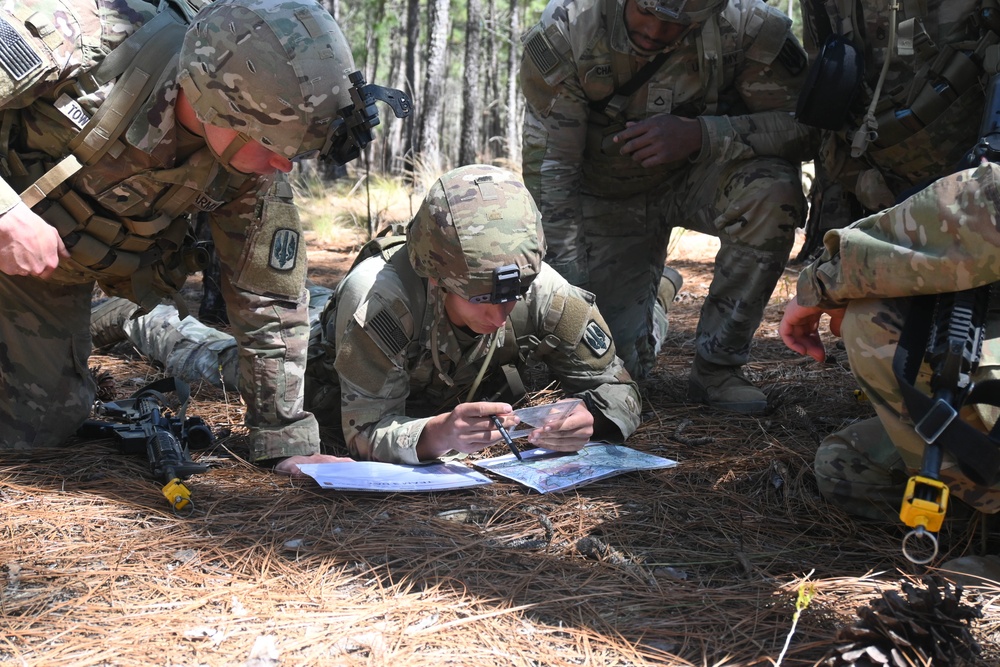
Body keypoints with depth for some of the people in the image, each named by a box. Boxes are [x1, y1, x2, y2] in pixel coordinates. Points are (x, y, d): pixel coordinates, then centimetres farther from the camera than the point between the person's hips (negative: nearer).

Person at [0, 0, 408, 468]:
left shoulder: (256, 164, -21)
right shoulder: (82, 39, -35)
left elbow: (269, 297, -12)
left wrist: (286, 441, -11)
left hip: (60, 270, 3)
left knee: (41, 427, 3)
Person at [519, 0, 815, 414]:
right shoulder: (563, 37, -27)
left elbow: (805, 123, -24)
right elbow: (548, 176, -24)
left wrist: (699, 135, -40)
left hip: (698, 177, 1)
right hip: (607, 196, 0)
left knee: (772, 193, -34)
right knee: (619, 364, -7)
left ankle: (716, 365, -13)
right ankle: (655, 290, 32)